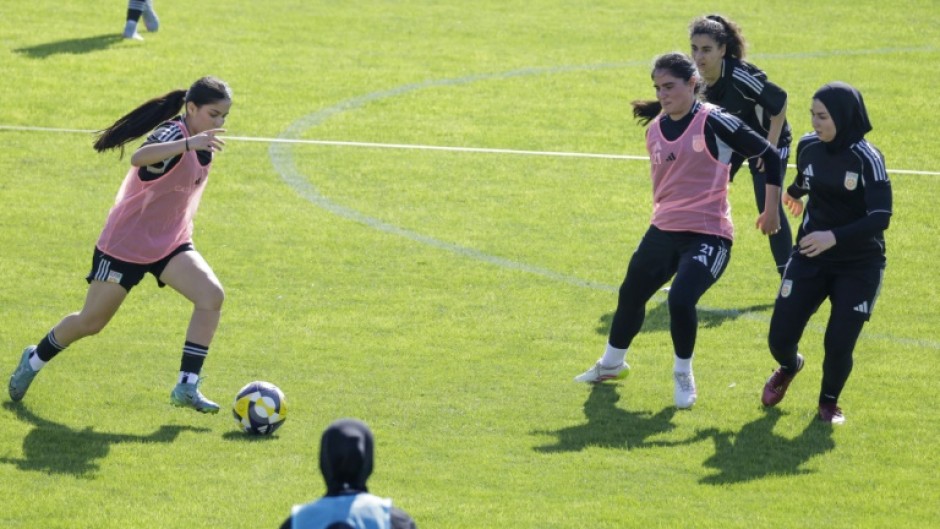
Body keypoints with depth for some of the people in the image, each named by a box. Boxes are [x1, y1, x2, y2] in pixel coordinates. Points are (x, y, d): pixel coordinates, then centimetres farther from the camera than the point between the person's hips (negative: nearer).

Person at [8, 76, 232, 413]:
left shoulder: (202, 142, 0)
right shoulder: (173, 133, -25)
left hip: (170, 245, 7)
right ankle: (34, 360, 35)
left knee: (211, 296, -19)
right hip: (126, 243, -7)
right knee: (90, 323, 7)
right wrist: (189, 144, -64)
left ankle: (187, 387, -15)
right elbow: (139, 158, -50)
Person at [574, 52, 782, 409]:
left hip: (707, 235, -7)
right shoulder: (655, 129, 5)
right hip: (663, 231, 7)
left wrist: (771, 209, -7)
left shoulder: (714, 123, -15)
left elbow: (769, 155, -10)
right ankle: (611, 364, 44)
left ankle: (683, 376, 2)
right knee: (630, 295, 17)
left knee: (681, 301, -24)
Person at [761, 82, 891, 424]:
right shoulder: (808, 147, -4)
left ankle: (829, 401, 23)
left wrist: (834, 237, -37)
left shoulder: (867, 159, -19)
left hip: (859, 266, -4)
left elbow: (880, 218, -26)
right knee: (779, 339, -2)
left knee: (839, 345, -11)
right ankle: (788, 368, 37)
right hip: (810, 258, 4)